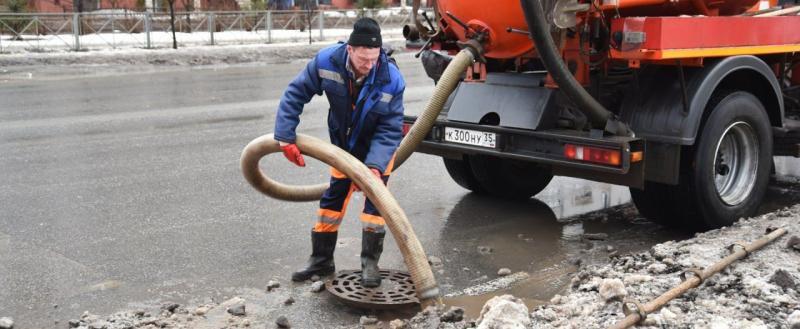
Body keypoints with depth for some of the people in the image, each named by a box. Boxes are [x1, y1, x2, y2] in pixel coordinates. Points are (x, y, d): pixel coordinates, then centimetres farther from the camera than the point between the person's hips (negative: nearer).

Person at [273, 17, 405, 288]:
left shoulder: (391, 79, -33)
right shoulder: (326, 62, -30)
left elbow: (390, 130, -28)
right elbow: (296, 93, -19)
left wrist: (375, 166, -41)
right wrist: (286, 137, -24)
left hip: (378, 147, -2)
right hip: (343, 145, 3)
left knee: (376, 199, -7)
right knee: (333, 198, 8)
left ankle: (370, 263, 6)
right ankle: (321, 260, 21)